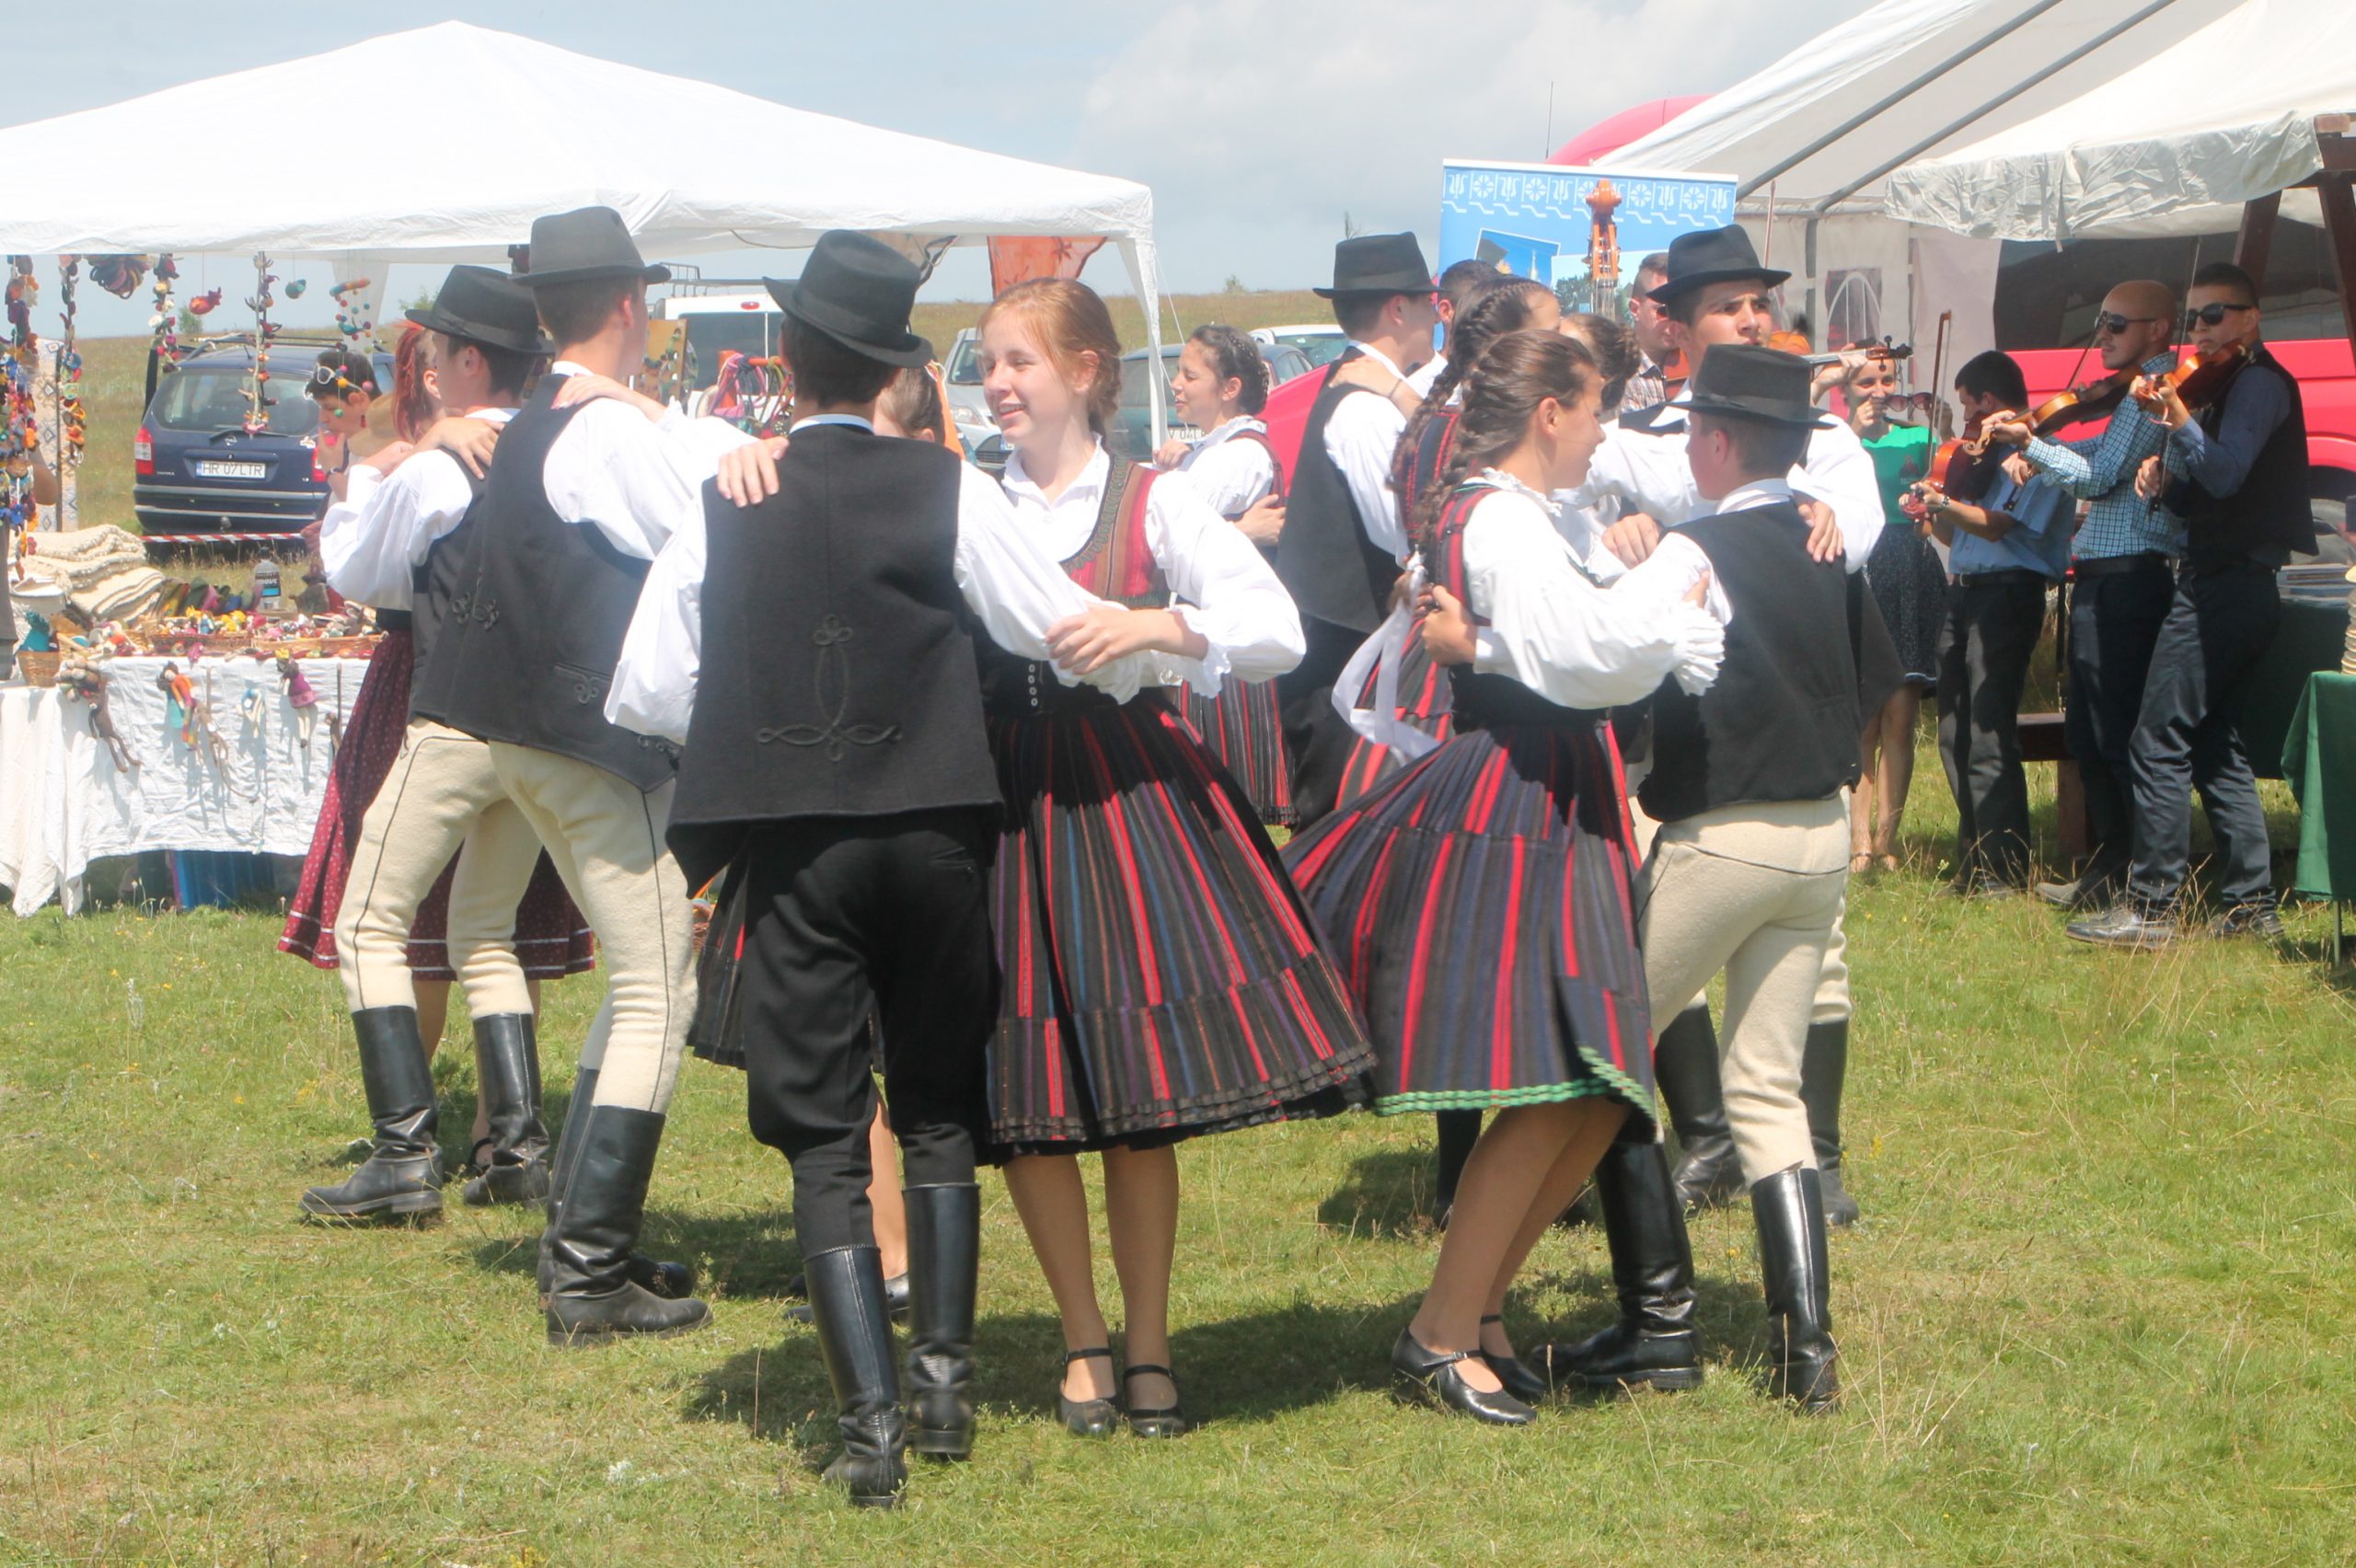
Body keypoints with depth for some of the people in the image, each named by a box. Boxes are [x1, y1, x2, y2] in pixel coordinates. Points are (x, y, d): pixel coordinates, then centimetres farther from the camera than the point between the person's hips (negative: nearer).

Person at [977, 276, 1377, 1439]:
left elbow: (1278, 632, -4)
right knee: (1025, 1090, 2)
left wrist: (1161, 624, -20)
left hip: (1128, 793, -1)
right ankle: (1084, 1342, 19)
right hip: (999, 803, 1)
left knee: (1138, 1098, 0)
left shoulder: (1153, 503, 4)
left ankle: (1148, 1349, 14)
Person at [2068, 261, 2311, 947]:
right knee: (2216, 746, 13)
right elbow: (2198, 497, 17)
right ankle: (2251, 903, 15)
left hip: (2227, 582, -11)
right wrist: (2164, 477, -3)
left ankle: (2150, 909, -11)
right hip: (2231, 586, 11)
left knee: (2160, 742, -11)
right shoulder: (2224, 390, 20)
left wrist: (2176, 416, -33)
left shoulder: (2259, 382, -9)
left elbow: (2225, 475, -24)